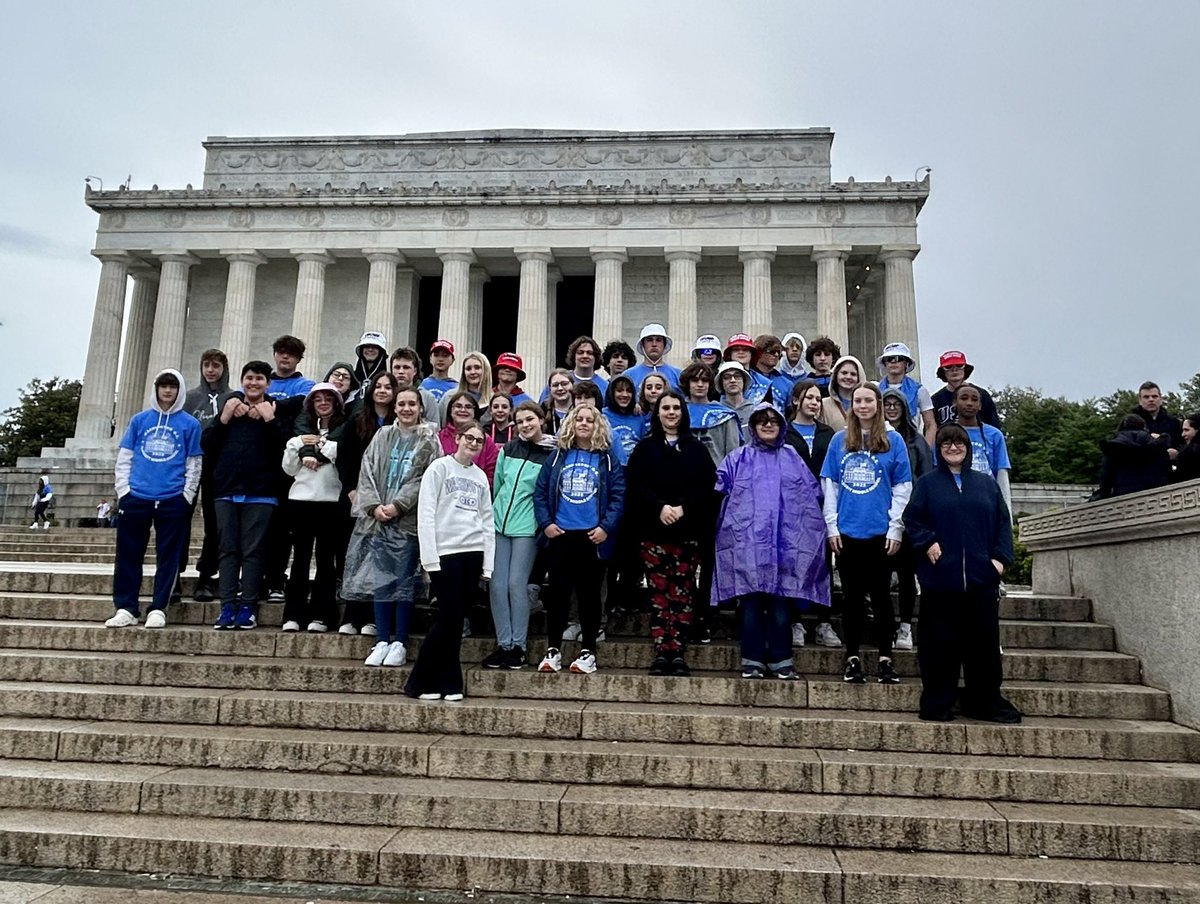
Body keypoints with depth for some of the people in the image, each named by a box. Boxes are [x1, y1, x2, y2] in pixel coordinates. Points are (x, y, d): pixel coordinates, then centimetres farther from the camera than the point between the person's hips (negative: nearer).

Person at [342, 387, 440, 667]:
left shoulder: (428, 441, 3)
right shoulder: (382, 436, 13)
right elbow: (367, 472, 8)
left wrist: (398, 505, -12)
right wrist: (374, 505, -5)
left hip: (409, 520, -3)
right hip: (378, 519, 3)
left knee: (404, 581, -1)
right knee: (380, 580, 4)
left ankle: (400, 643, 8)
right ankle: (382, 641, 12)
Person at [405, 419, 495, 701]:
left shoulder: (481, 477, 16)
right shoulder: (439, 468, -1)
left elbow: (487, 521, 14)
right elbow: (425, 514, -6)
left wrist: (488, 563, 8)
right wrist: (430, 557, -12)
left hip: (472, 553, 5)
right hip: (445, 551, -5)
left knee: (455, 620, 6)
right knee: (450, 616, -8)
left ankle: (448, 684, 14)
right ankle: (421, 681, 7)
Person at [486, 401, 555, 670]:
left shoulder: (552, 454, -3)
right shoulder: (508, 449, 10)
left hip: (527, 527, -4)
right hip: (499, 523, 4)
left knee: (516, 584, -6)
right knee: (497, 585, 2)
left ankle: (518, 645, 8)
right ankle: (503, 644, 12)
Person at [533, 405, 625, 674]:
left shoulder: (607, 459, 4)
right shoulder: (557, 457, 9)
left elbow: (618, 496, -2)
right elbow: (540, 492, 6)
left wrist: (606, 527, -12)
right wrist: (545, 523, -5)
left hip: (592, 537, -1)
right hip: (560, 535, 2)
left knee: (589, 593, 6)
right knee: (557, 592, 6)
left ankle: (588, 651, 15)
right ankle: (553, 650, 16)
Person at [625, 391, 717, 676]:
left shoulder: (696, 449, 12)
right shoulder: (645, 448, 11)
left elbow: (707, 486, 1)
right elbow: (634, 485, 0)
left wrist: (683, 508, -13)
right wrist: (659, 507, -14)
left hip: (688, 530, 0)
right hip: (652, 530, 0)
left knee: (682, 593, -1)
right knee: (658, 592, -1)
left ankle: (677, 653, 3)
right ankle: (661, 653, 3)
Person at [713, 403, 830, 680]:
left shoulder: (793, 459, 15)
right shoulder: (738, 459, 9)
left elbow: (813, 495, 15)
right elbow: (719, 491, 4)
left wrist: (803, 528, 6)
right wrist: (729, 521, -4)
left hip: (785, 543, 2)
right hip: (747, 541, -1)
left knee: (781, 601, 1)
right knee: (751, 602, -1)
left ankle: (781, 660, 11)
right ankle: (752, 660, 7)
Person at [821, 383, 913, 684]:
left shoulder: (893, 440, 4)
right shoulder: (839, 440, 9)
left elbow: (902, 487, 2)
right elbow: (828, 484, 8)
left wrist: (896, 528, -5)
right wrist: (831, 525, 1)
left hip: (880, 532, -1)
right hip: (846, 531, 2)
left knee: (880, 594, 4)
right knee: (851, 595, 7)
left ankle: (885, 658, 13)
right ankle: (853, 657, 15)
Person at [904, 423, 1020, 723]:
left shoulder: (987, 485, 13)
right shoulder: (927, 483, 7)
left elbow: (1003, 522, 11)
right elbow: (912, 519, 3)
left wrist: (1000, 557, 0)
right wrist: (927, 542, -12)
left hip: (981, 577, 3)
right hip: (940, 577, -2)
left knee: (984, 642, 8)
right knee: (940, 643, 2)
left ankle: (986, 702, 21)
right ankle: (937, 704, 12)